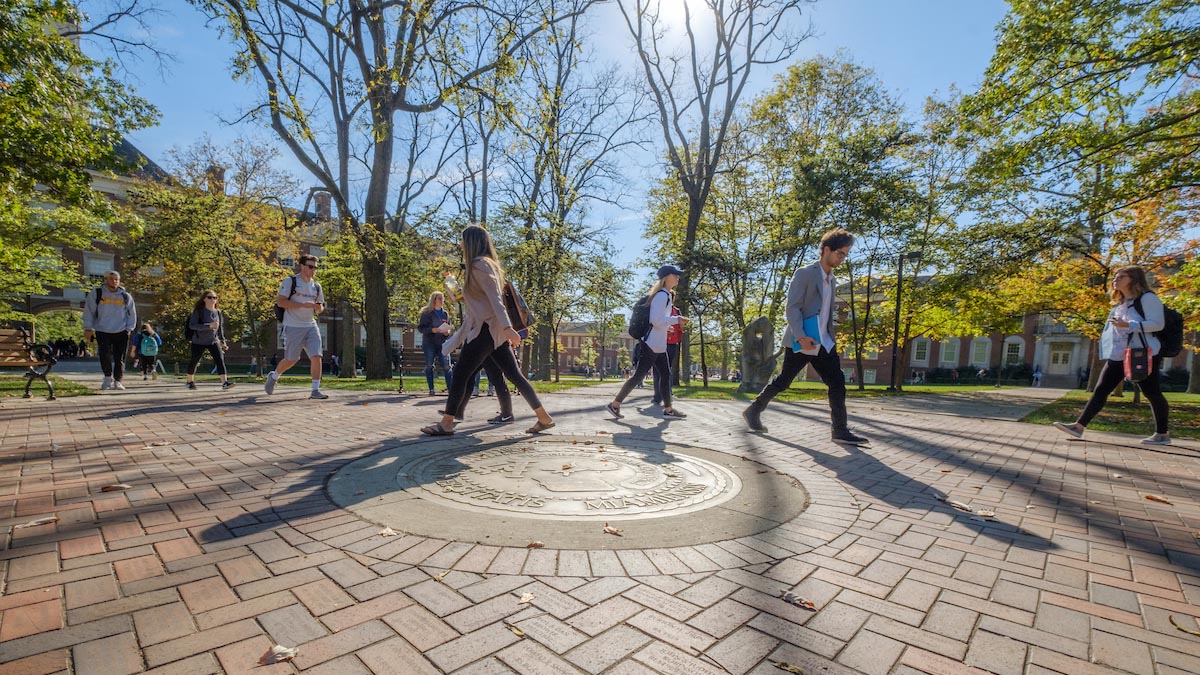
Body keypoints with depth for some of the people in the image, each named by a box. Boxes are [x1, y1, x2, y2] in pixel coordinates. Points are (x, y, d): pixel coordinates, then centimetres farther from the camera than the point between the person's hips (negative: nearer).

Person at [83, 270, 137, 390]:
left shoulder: (126, 296, 8)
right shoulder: (96, 294, 3)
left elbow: (132, 314, 13)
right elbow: (89, 312, 4)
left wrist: (129, 329, 5)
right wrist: (88, 328, 1)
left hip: (121, 332, 1)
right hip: (102, 332, -1)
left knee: (120, 358, 1)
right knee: (105, 356, -9)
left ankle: (117, 381, 10)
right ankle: (108, 377, 11)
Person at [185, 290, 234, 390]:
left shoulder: (218, 312, 3)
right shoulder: (198, 311, -11)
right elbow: (191, 325, -22)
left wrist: (223, 341, 13)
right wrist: (209, 326, -33)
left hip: (213, 341, 2)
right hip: (198, 342, -2)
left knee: (220, 359, -15)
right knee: (193, 361, 12)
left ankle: (224, 382, -23)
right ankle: (190, 381, 35)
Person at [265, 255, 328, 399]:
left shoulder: (316, 286, 12)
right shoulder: (290, 281, -5)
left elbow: (320, 309, 20)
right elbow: (280, 301, -13)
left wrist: (318, 307, -5)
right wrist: (303, 305, -21)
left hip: (311, 326, 4)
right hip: (293, 327, -4)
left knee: (316, 356, -9)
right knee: (291, 360, 6)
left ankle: (316, 390, -5)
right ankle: (273, 376, 37)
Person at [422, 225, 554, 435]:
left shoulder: (479, 264, -9)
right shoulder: (486, 264, 20)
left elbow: (495, 298, -20)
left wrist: (507, 328, -28)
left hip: (487, 329, -10)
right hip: (493, 330, 10)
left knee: (460, 374, -3)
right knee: (514, 374, 8)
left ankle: (446, 424, 5)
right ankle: (544, 418, 9)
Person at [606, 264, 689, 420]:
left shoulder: (667, 295, 16)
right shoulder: (662, 295, -15)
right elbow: (656, 320, -23)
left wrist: (666, 325, 25)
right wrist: (676, 319, -18)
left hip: (659, 345, 10)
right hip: (651, 344, -10)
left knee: (666, 374, 11)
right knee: (639, 376, -6)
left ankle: (668, 409, 17)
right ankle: (614, 405, 0)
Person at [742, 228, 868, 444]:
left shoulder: (832, 280, 16)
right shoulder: (804, 273, -9)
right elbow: (792, 308, -16)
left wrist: (832, 337, 15)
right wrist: (801, 337, -24)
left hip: (823, 343, 7)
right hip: (801, 342, -7)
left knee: (837, 382, -2)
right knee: (782, 381, 1)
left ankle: (841, 431, 3)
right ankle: (753, 411, 18)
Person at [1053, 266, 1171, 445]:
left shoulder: (1147, 298, -6)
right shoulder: (1120, 303, 18)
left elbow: (1158, 323, -16)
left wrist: (1128, 325, -26)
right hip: (1118, 356, 7)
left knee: (1152, 393, 4)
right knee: (1100, 390, -3)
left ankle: (1162, 434, 19)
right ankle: (1079, 426, -9)